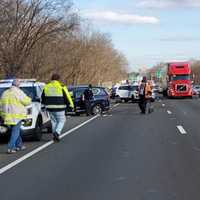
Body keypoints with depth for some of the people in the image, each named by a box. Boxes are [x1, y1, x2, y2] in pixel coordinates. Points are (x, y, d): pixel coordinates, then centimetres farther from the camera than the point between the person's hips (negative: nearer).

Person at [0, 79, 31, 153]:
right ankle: (10, 148, -9)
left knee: (15, 131, 19)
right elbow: (27, 102, -6)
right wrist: (28, 99, 16)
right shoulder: (19, 92, -9)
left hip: (8, 116, 6)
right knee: (15, 132, -2)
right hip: (16, 116, -6)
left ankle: (19, 145, 26)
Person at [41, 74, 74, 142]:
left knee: (54, 121, 16)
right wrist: (71, 105, 4)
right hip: (59, 108, -4)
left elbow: (43, 98, 16)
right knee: (61, 121, 8)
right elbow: (67, 97, -5)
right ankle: (57, 132, -13)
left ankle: (55, 135, 17)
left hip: (50, 108, 4)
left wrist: (45, 104, 31)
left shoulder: (46, 87, 8)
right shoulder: (61, 87, -7)